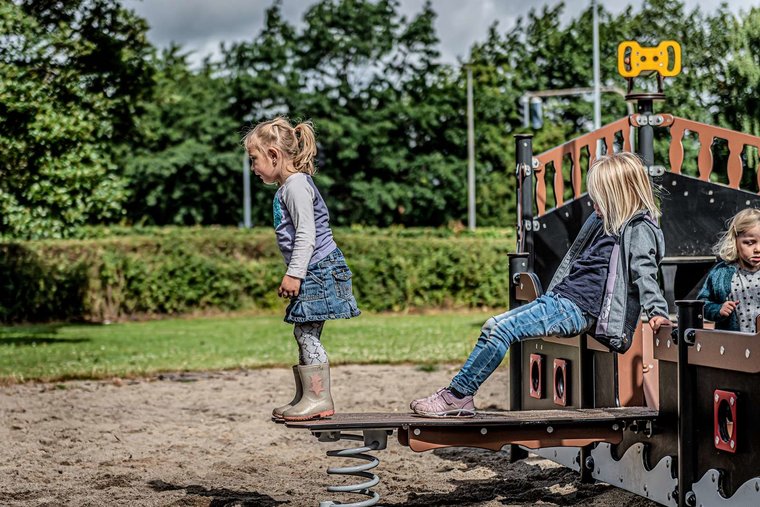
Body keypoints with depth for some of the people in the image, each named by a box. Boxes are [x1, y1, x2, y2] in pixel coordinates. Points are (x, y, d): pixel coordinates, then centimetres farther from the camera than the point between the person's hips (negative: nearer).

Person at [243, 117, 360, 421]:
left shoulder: (296, 185, -14)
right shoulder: (288, 187, 18)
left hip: (318, 268, -10)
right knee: (304, 334, 10)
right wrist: (294, 274, 24)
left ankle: (320, 398, -9)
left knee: (306, 333, -10)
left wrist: (294, 273, -21)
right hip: (312, 272, 10)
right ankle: (305, 397, 14)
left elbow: (306, 235, -20)